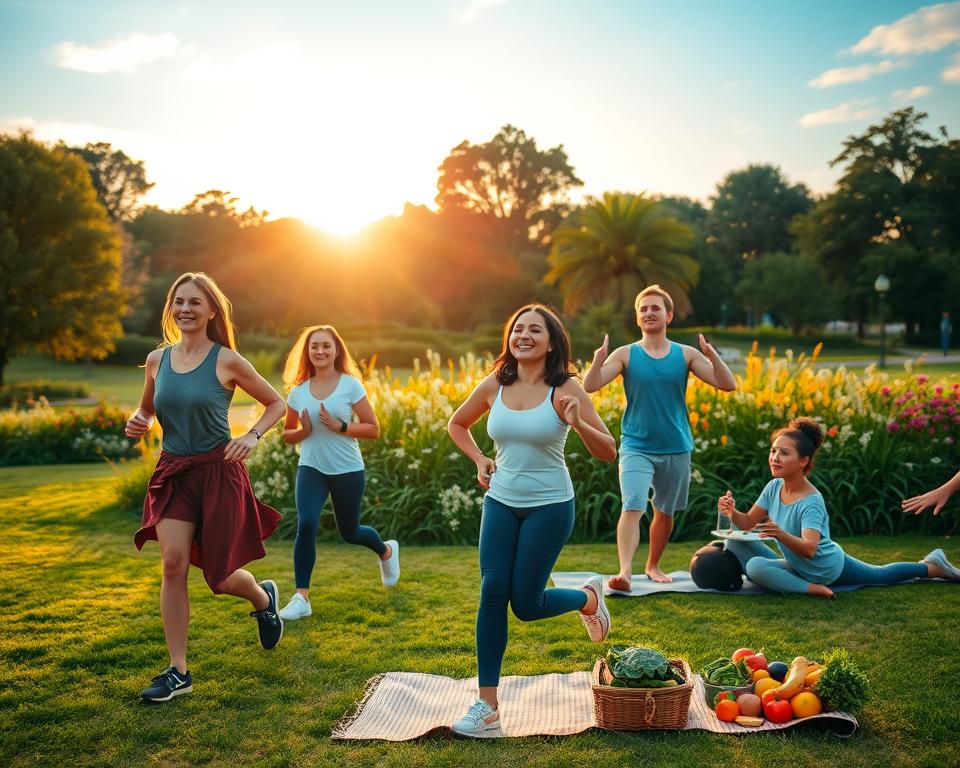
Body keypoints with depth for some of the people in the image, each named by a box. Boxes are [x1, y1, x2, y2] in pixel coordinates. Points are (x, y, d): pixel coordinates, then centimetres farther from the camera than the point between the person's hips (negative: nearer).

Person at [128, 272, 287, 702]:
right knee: (173, 563, -11)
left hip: (218, 472, -3)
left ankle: (264, 598, 40)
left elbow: (276, 403, 2)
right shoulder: (157, 360, 3)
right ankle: (178, 671, -1)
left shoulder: (227, 361, -8)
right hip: (173, 473, 3)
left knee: (221, 577, 4)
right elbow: (147, 409, 19)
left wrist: (252, 436, -14)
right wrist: (138, 422, -3)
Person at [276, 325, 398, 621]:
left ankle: (387, 551, 47)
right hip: (311, 468, 2)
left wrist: (340, 426, -21)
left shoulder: (350, 385, -8)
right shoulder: (298, 391, 0)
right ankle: (301, 597, -11)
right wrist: (303, 432, -11)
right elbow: (288, 433, 12)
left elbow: (374, 429, -8)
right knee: (306, 525, -20)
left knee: (349, 533, 13)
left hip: (347, 470, -2)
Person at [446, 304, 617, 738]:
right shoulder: (494, 386, -1)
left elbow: (608, 453, -13)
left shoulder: (565, 388, -11)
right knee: (492, 593, -6)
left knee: (525, 604, -1)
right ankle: (487, 706, 3)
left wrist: (577, 423, -30)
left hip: (549, 506, -3)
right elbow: (457, 424, 18)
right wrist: (479, 460, 3)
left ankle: (588, 598, 33)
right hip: (500, 503, 3)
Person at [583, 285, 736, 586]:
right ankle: (625, 571, -27)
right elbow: (589, 386, -13)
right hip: (636, 446, -2)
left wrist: (713, 356, -24)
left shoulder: (686, 355, 1)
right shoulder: (625, 354, -3)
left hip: (677, 448, 3)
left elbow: (728, 384, -6)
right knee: (632, 508, -19)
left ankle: (653, 566, 35)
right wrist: (598, 359, -32)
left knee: (665, 512, 15)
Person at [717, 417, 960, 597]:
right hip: (798, 567, 8)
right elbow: (748, 523, -5)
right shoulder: (774, 487, -9)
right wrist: (732, 512, -26)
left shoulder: (811, 503, -29)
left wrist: (780, 534, -56)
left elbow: (809, 549, -39)